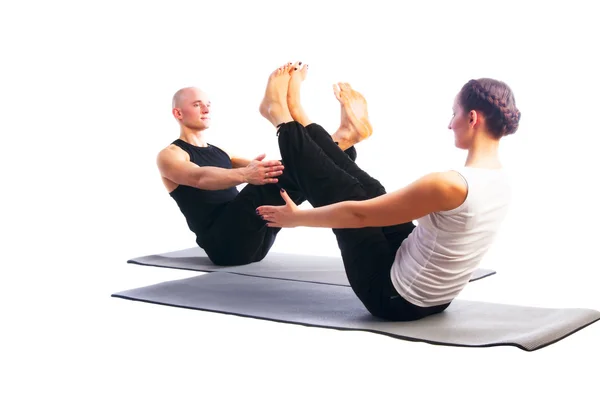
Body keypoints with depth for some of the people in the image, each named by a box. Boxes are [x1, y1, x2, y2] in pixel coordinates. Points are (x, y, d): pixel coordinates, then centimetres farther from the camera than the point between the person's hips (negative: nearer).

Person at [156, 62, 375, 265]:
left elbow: (256, 166, 12)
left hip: (253, 242, 7)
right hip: (224, 243, -7)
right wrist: (244, 175, -41)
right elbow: (199, 177, -21)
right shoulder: (170, 155, 3)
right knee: (267, 183, -30)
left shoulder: (219, 152, 28)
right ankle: (343, 138, -35)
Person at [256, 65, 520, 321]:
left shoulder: (450, 184, -31)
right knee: (366, 190, 17)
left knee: (339, 191, 6)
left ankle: (281, 115, 28)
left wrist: (297, 218, -4)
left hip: (395, 298, -7)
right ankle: (295, 117, 37)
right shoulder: (500, 182, -3)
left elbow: (358, 214, -21)